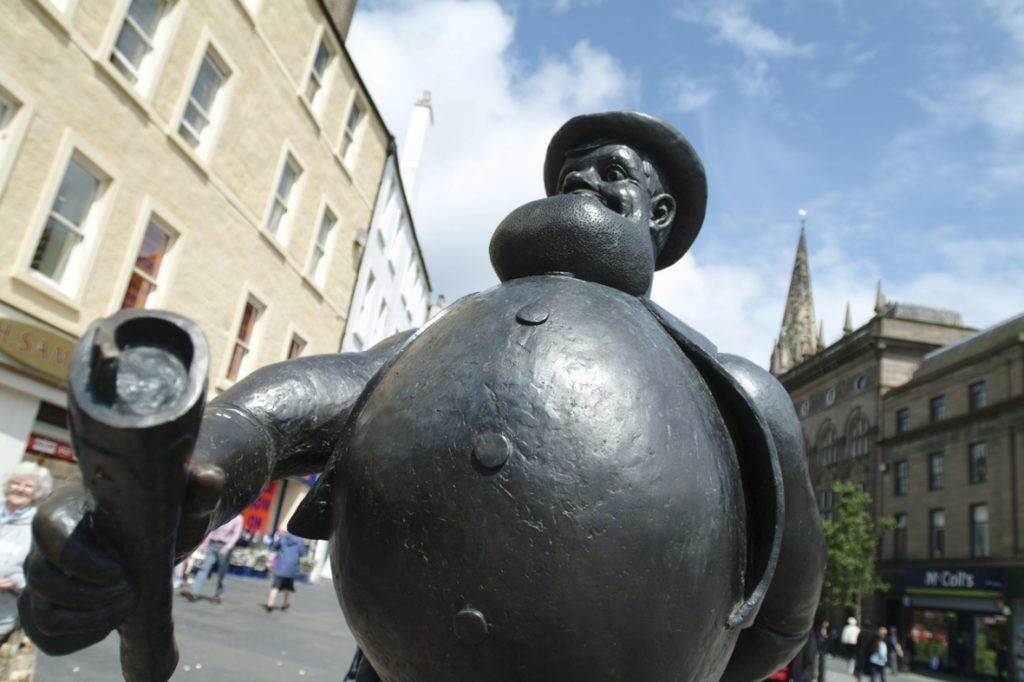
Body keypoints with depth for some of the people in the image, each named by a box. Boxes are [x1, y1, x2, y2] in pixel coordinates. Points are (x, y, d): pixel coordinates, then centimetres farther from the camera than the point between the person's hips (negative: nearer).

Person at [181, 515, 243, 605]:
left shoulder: (237, 518, -6)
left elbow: (236, 534, -11)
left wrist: (227, 547, -21)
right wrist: (204, 543, 9)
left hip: (225, 547, -4)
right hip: (212, 544, 4)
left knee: (221, 573, 2)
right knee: (204, 567, -7)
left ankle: (218, 595, 13)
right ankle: (193, 592, -15)